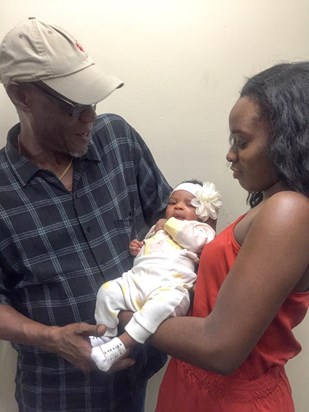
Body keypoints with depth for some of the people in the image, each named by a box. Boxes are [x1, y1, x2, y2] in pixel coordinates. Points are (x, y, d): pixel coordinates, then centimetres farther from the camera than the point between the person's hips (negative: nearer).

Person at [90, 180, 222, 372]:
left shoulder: (202, 230, 18)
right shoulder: (157, 229, 37)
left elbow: (195, 239, -8)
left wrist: (169, 224, 5)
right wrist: (136, 250, 19)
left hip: (170, 285, -6)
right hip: (136, 279, 6)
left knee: (163, 303, -39)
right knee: (108, 291, -16)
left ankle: (120, 345, -39)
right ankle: (104, 337, -1)